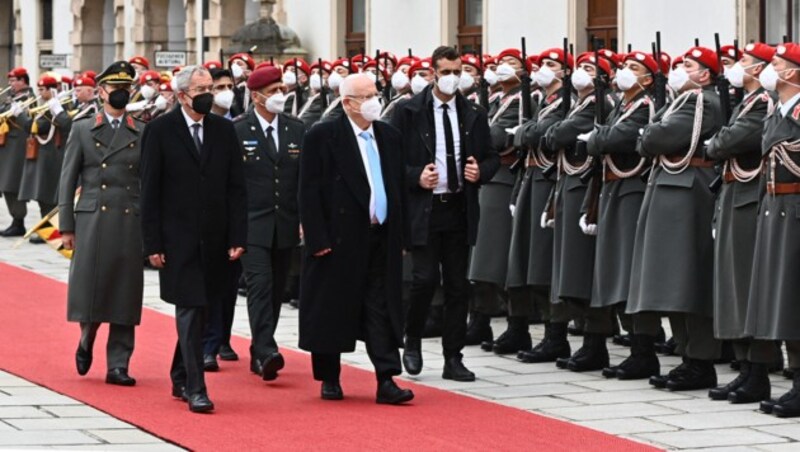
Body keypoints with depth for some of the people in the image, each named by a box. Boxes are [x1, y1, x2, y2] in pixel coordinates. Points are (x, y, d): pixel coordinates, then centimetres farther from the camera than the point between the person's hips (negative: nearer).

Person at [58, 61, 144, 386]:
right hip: (91, 221, -1)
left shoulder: (143, 134, 9)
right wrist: (66, 225, 0)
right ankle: (87, 339, 27)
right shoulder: (82, 130, 7)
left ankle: (118, 365, 4)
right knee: (90, 287, -2)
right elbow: (68, 179, 6)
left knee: (126, 295, 0)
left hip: (131, 222, 1)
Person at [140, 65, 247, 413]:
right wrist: (152, 243, -8)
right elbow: (150, 191, -3)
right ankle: (195, 388, -7)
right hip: (178, 238, -4)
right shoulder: (160, 130, -3)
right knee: (190, 311, -8)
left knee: (199, 311, 11)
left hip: (214, 240, 4)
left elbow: (236, 188, 7)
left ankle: (180, 378, 26)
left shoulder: (224, 130, 7)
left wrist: (237, 238, 0)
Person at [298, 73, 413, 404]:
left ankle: (386, 381, -3)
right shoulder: (322, 137, -6)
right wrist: (317, 239, -15)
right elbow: (309, 191, -9)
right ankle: (329, 379, 17)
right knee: (331, 311, 5)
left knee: (382, 309, 0)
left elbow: (399, 188, 15)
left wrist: (400, 236, 11)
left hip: (381, 238, 4)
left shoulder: (389, 137, 11)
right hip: (339, 240, -4)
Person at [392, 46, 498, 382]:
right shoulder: (409, 112, -2)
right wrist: (416, 177, -16)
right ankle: (412, 341, 13)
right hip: (423, 209, -4)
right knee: (425, 279, -12)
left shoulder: (474, 115, 9)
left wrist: (481, 172, -5)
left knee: (458, 284, 5)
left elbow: (491, 158, 16)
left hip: (460, 210, 4)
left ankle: (453, 358, 11)